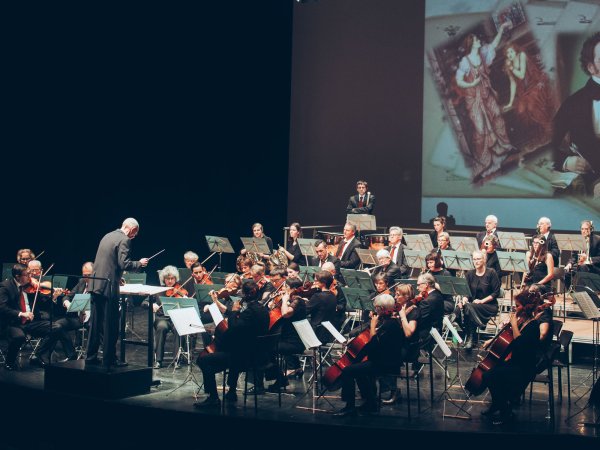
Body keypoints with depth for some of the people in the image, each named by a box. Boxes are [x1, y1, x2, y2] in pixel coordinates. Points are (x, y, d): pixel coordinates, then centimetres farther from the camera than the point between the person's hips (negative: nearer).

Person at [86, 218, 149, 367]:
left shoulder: (107, 236, 15)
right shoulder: (124, 240, -10)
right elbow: (124, 264, -19)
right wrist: (139, 263, -2)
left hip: (95, 284, 8)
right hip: (109, 287, -8)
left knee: (95, 323, 13)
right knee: (110, 325, 0)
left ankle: (91, 356, 18)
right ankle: (110, 359, 5)